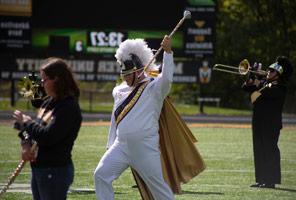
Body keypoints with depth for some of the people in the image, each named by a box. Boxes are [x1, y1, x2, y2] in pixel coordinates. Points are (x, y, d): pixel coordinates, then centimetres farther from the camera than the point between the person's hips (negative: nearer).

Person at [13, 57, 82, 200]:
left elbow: (47, 136, -26)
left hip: (56, 171, -10)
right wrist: (26, 143, -4)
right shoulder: (48, 102, 10)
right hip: (38, 169, 10)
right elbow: (35, 128, 17)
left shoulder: (69, 108, -19)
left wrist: (26, 122, -12)